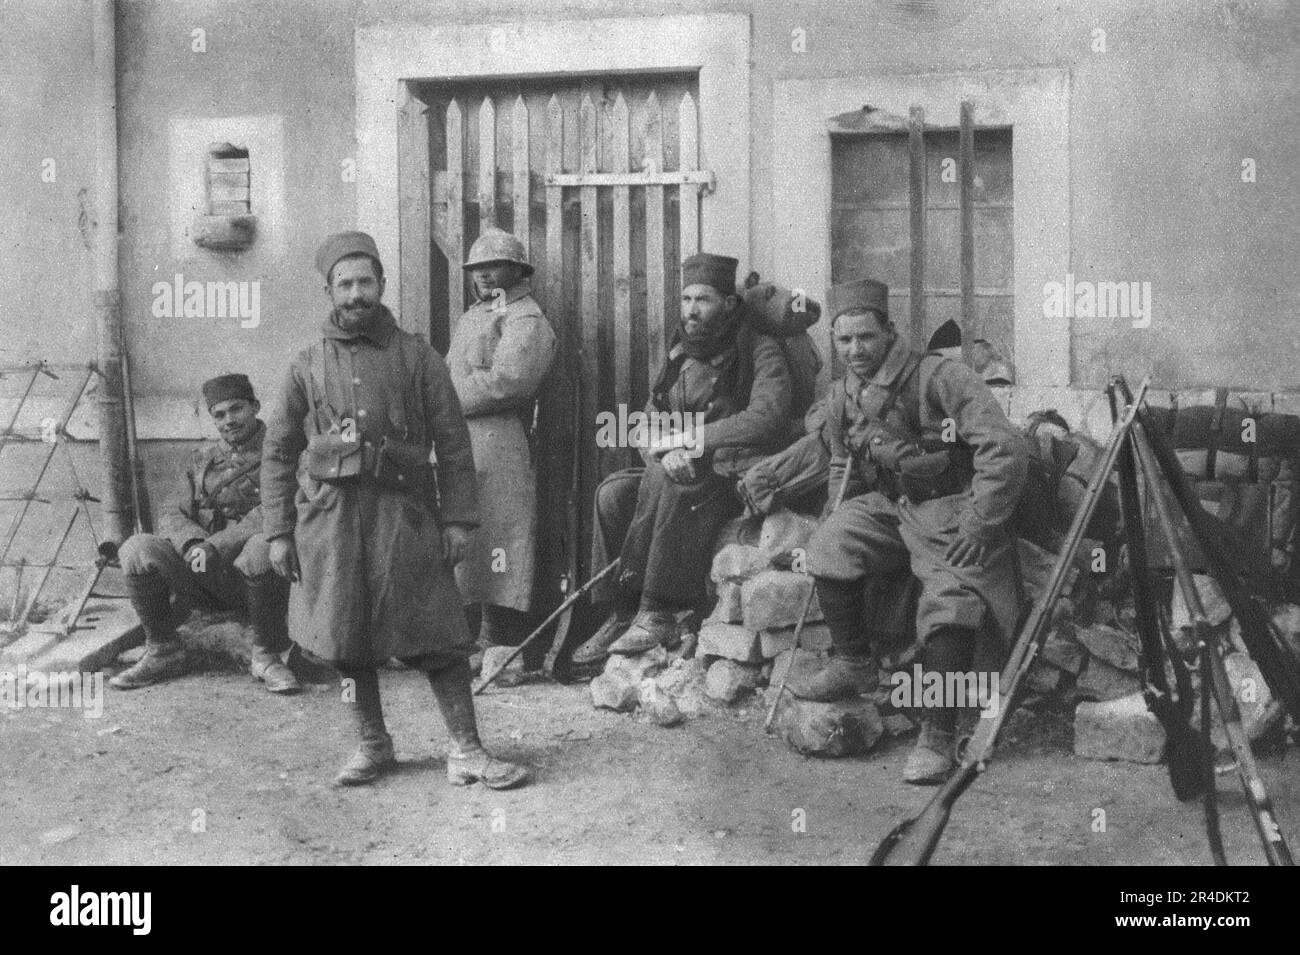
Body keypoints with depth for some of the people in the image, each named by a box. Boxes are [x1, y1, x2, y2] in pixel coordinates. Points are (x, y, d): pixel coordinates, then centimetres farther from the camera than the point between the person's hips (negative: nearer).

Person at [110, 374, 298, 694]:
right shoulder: (203, 459, 18)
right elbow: (171, 514, 9)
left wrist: (215, 546, -21)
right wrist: (192, 542, -14)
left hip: (251, 577, -4)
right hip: (201, 574, 4)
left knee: (263, 548, -39)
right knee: (137, 549, -20)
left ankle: (267, 656, -16)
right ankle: (163, 652, -2)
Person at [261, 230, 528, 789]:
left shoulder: (417, 358, 5)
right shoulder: (308, 366, 8)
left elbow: (453, 444, 4)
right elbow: (278, 453, 10)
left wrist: (457, 518, -3)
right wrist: (278, 532, 3)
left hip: (403, 510, -1)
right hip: (329, 513, 2)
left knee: (436, 635, -2)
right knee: (346, 638, 7)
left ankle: (466, 751, 5)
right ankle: (373, 746, 23)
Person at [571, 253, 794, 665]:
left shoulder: (761, 352, -6)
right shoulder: (680, 355, 15)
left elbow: (767, 419, -23)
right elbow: (648, 425, 13)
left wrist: (687, 438, -19)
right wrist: (667, 450, -13)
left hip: (741, 481, -7)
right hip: (687, 476, 7)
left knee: (661, 482, -32)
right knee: (613, 492, -17)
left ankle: (656, 612, -25)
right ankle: (621, 614, -13)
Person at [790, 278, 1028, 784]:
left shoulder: (939, 377, -17)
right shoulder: (840, 397, 6)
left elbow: (1007, 449, -22)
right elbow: (841, 465, 25)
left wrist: (977, 528, -21)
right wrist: (843, 517, 8)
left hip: (952, 510, -6)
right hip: (888, 507, 6)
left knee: (950, 600, -24)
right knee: (831, 544, -17)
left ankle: (938, 737, -14)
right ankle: (854, 664, 1)